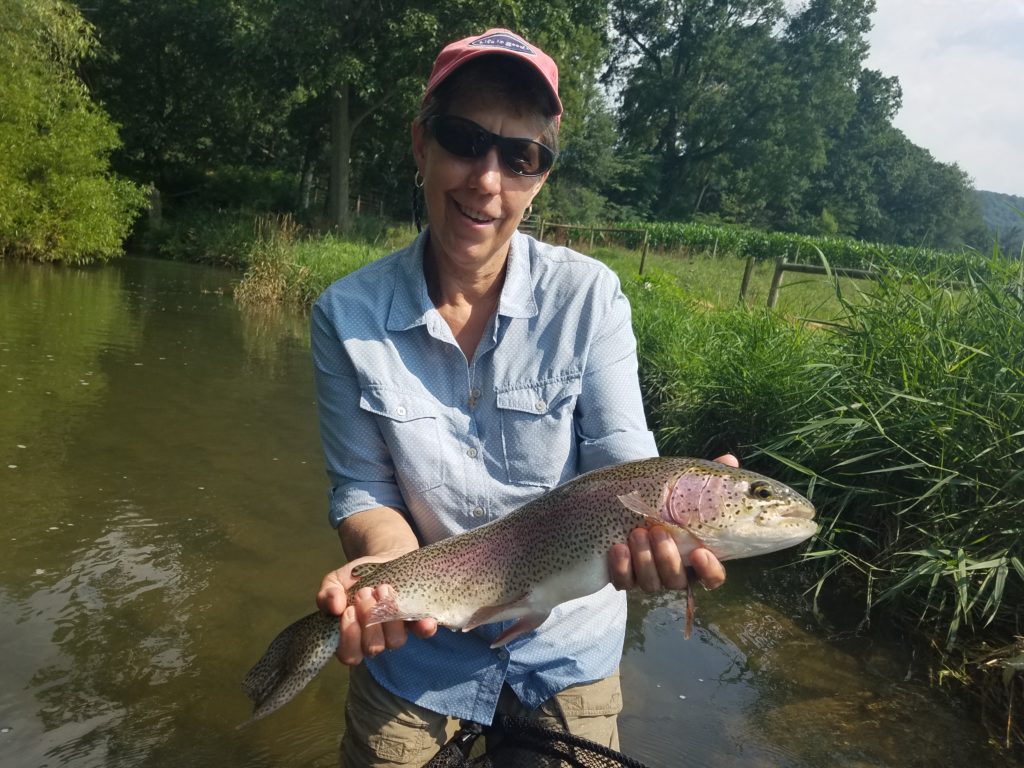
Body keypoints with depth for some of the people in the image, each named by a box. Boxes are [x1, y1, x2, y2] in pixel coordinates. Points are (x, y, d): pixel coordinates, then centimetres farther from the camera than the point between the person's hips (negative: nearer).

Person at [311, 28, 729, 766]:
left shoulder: (588, 294, -15)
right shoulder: (348, 315, -14)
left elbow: (622, 463, -18)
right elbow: (363, 490, -9)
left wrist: (659, 520, -40)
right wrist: (391, 568, -30)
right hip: (416, 651, 1)